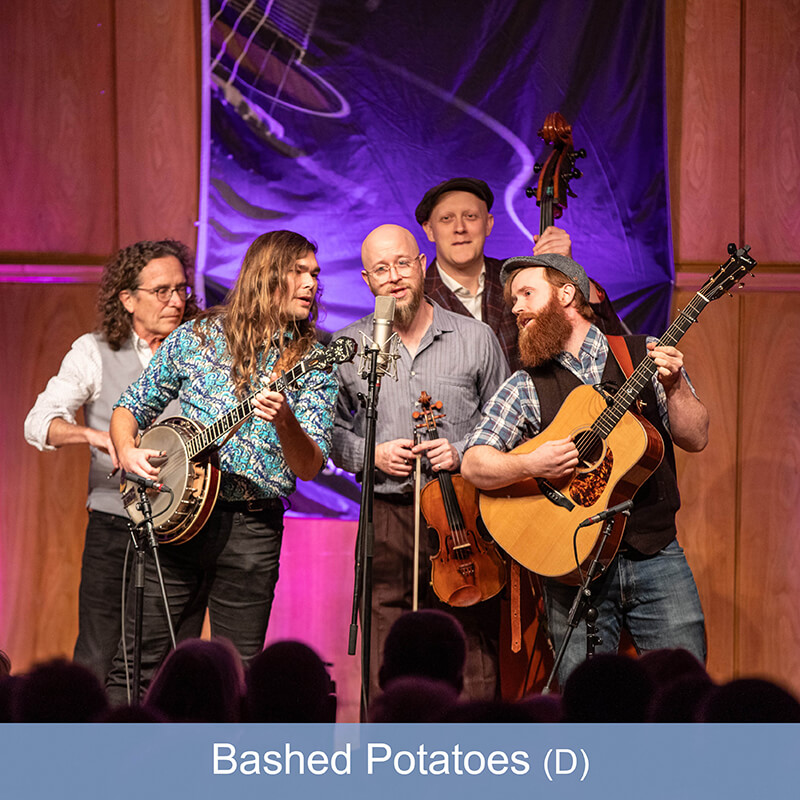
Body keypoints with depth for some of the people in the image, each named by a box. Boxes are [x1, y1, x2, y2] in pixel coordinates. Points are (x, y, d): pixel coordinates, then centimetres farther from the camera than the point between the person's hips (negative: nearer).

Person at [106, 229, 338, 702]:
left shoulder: (313, 363, 4)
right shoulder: (194, 338, 8)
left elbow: (309, 467, -5)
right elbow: (130, 408, 17)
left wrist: (285, 422, -25)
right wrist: (127, 450, -4)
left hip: (254, 527, 0)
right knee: (138, 664, -1)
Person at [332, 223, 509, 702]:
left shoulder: (475, 338, 7)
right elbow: (331, 432, 14)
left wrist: (463, 451, -5)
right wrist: (373, 454, -4)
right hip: (387, 522, 1)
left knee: (473, 669, -5)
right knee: (386, 676, -5)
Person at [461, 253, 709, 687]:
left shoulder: (644, 356, 8)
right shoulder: (526, 387, 7)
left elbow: (694, 439, 3)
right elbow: (474, 464, 0)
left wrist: (674, 386, -13)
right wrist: (530, 464, -17)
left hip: (655, 553, 0)